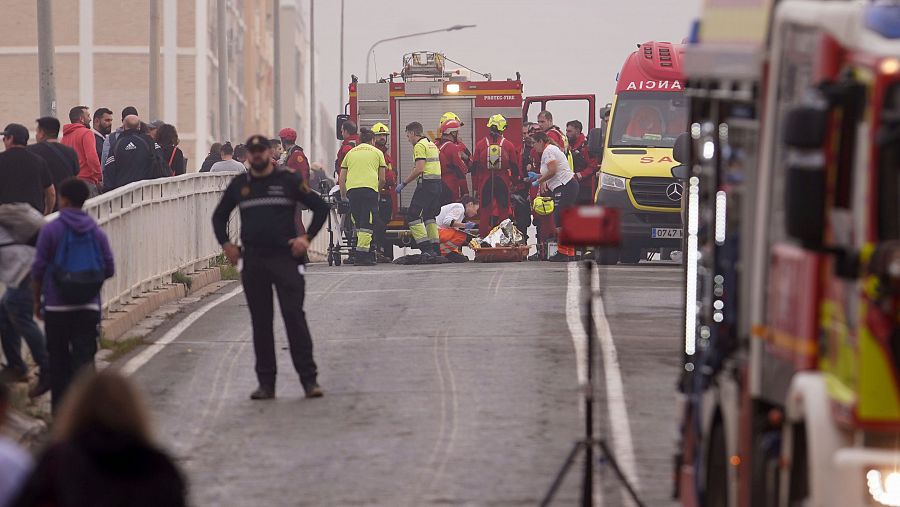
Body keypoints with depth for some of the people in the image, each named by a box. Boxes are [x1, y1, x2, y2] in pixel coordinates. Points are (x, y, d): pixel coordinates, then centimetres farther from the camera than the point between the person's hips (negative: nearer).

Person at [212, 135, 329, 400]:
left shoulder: (289, 180, 2)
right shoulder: (240, 184, 12)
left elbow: (320, 207, 5)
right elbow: (219, 216, 24)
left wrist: (307, 237, -5)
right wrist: (225, 243, 10)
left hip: (285, 258, -4)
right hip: (253, 261, 4)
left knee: (294, 317, -10)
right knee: (260, 323, 5)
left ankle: (309, 378, -8)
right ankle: (266, 383, 10)